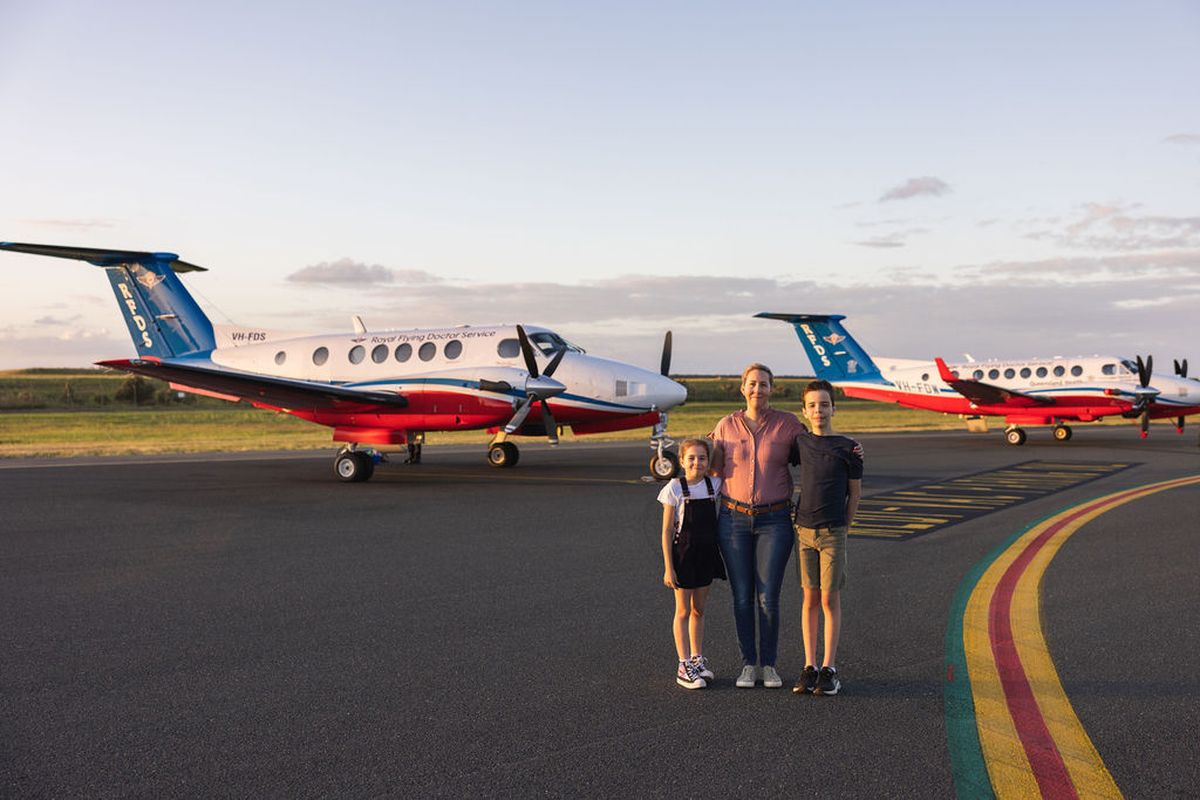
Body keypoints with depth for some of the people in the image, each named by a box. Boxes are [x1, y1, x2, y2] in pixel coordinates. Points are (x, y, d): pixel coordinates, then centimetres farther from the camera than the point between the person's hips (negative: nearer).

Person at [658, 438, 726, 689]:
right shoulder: (675, 489, -11)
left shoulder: (714, 485, -1)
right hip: (683, 554, -4)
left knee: (698, 610, 15)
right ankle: (684, 667, 8)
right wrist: (668, 567, -12)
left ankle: (697, 659, 26)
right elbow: (667, 531, -9)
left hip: (707, 554, 4)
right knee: (683, 611, 4)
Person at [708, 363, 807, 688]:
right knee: (742, 597, 4)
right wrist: (713, 449, -7)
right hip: (734, 519, 1)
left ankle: (769, 665, 15)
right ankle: (748, 664, 17)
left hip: (774, 521, -1)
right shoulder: (727, 425, 2)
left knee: (768, 598, -1)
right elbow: (717, 471, 11)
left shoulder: (788, 424, -2)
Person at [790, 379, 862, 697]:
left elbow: (855, 492, 3)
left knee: (830, 599, 0)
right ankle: (809, 668, 10)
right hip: (804, 530, 3)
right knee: (810, 599, 6)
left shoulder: (847, 448, -4)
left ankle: (829, 670, 5)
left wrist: (843, 528, 5)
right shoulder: (800, 442, 5)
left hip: (833, 533, -3)